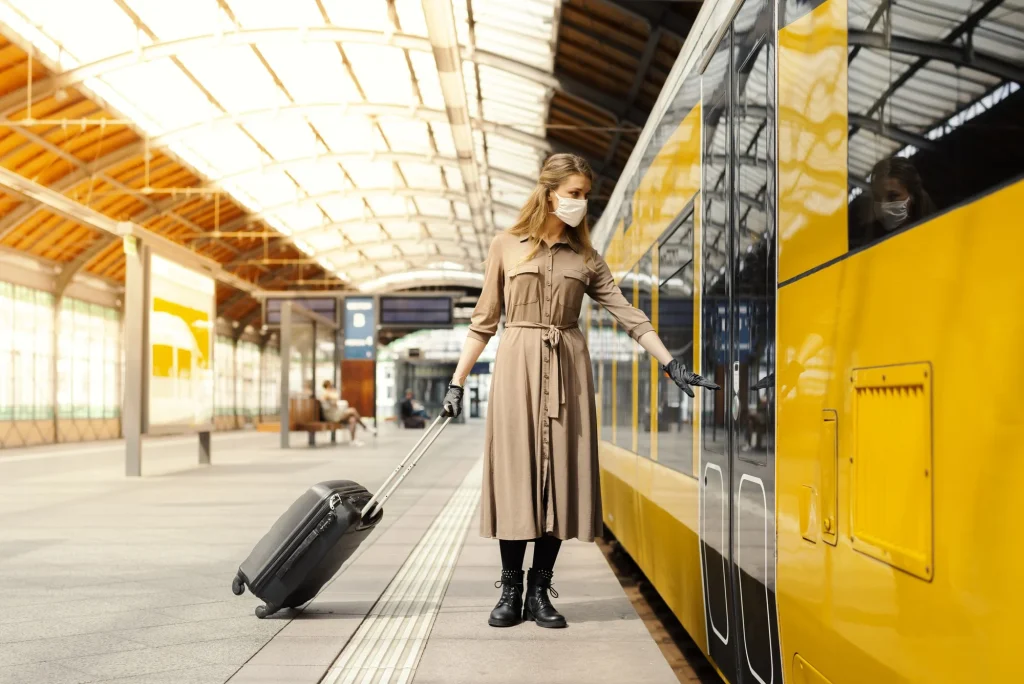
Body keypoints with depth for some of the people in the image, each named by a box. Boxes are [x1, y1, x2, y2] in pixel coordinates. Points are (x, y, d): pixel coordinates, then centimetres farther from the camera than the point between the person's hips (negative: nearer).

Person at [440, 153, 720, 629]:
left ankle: (540, 591, 10)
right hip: (517, 367, -2)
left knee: (560, 477, 0)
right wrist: (457, 381, 3)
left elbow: (627, 313, 5)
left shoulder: (585, 257, 10)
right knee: (515, 474, -3)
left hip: (566, 370, 2)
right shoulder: (506, 246, 4)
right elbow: (483, 320, 6)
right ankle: (510, 592, 8)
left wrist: (671, 364, -4)